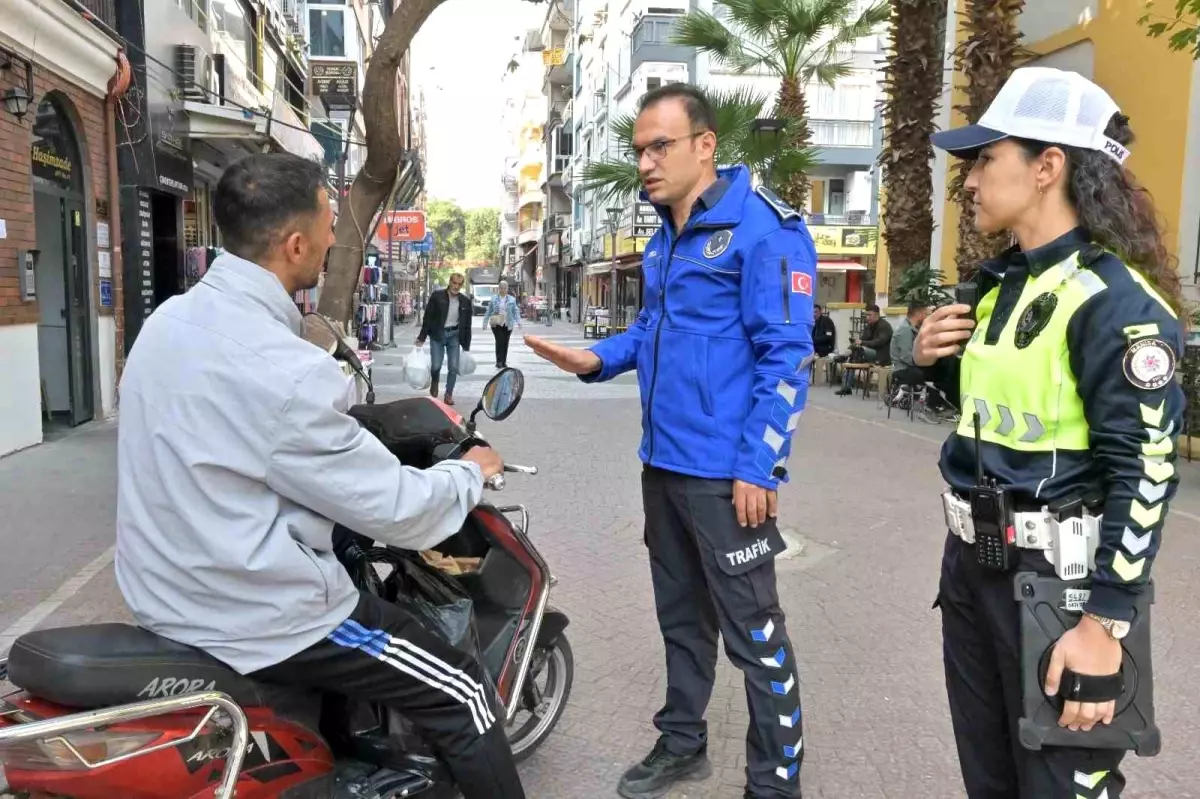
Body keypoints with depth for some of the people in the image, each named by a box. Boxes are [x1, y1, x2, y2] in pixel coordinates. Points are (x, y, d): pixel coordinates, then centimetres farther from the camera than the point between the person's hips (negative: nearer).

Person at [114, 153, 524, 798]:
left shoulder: (169, 319, 0)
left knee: (364, 587, 32)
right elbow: (395, 510, -21)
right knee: (461, 694, 3)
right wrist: (470, 472, -2)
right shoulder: (281, 370, -28)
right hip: (254, 615, -9)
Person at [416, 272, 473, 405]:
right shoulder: (437, 296, -7)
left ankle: (449, 395, 10)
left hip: (454, 335, 2)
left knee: (453, 367, -3)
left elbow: (467, 325, 5)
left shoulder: (465, 301, 0)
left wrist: (466, 346, 5)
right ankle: (434, 382, 27)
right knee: (436, 365, -6)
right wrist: (421, 338, -7)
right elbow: (427, 317, -4)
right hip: (437, 334, -2)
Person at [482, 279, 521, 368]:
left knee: (505, 343, 7)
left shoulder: (512, 299, 5)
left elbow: (515, 311, 3)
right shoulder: (493, 298, 4)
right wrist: (485, 323, 4)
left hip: (507, 324, 2)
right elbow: (488, 311, 7)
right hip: (496, 324, -2)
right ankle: (499, 361, -7)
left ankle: (504, 362, 17)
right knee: (499, 341, -11)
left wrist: (518, 322, -10)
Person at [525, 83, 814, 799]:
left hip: (727, 473, -8)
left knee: (753, 632, 2)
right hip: (664, 463, 9)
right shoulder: (665, 238, 14)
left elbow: (787, 355, -17)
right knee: (681, 614, 20)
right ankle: (682, 742, 37)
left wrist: (758, 466, -21)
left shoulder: (762, 227, -13)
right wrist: (598, 359, 5)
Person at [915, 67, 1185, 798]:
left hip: (1054, 573, -8)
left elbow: (1144, 467, -20)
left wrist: (1105, 622, -21)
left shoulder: (1114, 298, -17)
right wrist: (936, 358, 1)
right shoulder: (1004, 281, 9)